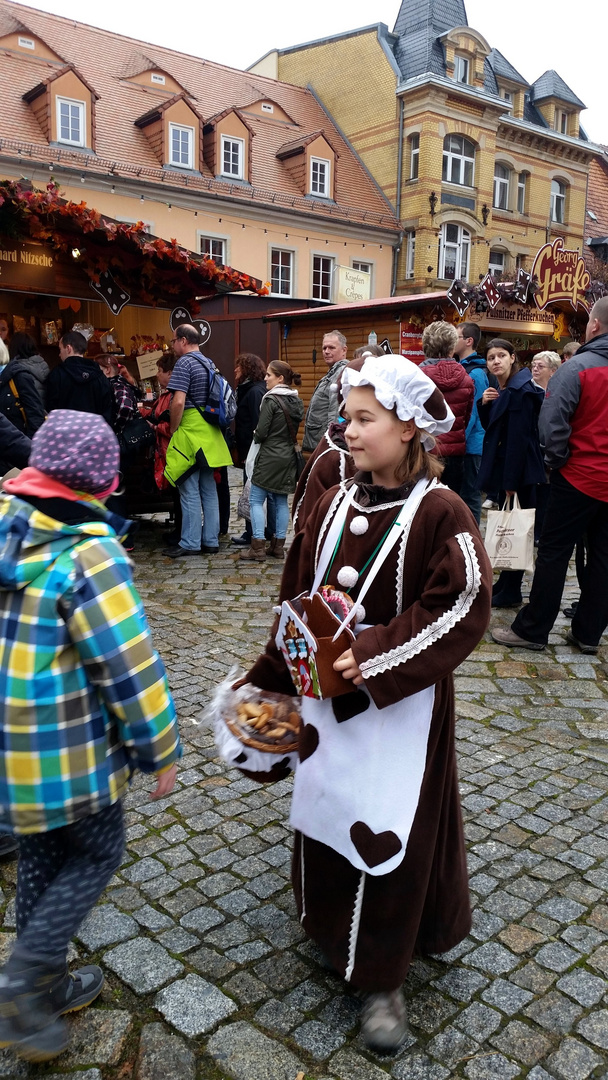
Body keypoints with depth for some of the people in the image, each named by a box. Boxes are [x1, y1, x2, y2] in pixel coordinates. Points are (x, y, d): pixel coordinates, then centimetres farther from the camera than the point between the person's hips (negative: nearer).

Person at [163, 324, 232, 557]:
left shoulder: (184, 363, -11)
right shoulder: (208, 363, 15)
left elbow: (178, 402, -20)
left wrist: (173, 431, -8)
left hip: (190, 432, -8)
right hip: (209, 433, 8)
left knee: (189, 490, -4)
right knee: (209, 489, 10)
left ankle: (190, 543, 0)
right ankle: (211, 541, 15)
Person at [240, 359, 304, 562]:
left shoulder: (271, 399, -14)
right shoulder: (296, 401, 8)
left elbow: (261, 432, -14)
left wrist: (255, 436, 6)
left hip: (269, 457, -7)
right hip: (288, 456, 7)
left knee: (256, 500, -1)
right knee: (281, 501, 11)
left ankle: (258, 547, -5)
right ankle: (278, 546, 14)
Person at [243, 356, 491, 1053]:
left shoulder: (440, 512, -16)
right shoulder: (334, 503, 1)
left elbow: (463, 608, -20)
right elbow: (300, 596, 7)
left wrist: (373, 659, -25)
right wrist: (278, 676, 7)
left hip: (401, 706, -5)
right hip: (329, 694, 6)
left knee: (388, 830, 7)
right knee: (324, 810, 19)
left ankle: (382, 976, 28)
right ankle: (332, 927, 46)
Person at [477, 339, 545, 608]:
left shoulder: (520, 392, -17)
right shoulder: (502, 390, 12)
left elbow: (518, 437, -22)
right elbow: (490, 427, 16)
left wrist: (511, 481, -23)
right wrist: (484, 405, -3)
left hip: (518, 471, -10)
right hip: (505, 467, 10)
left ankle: (511, 592, 7)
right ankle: (505, 582, 28)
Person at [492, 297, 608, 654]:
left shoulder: (579, 367, -13)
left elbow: (552, 422, -19)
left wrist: (559, 460, -4)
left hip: (579, 477, -5)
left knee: (554, 554, 2)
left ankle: (532, 629, 8)